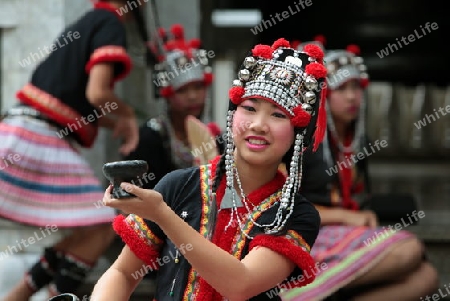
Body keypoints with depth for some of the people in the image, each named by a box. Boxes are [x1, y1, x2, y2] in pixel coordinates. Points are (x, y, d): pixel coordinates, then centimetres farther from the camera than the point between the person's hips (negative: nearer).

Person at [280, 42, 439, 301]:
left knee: (426, 277, -20)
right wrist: (344, 216, -13)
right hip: (307, 236, -7)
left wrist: (365, 217, 1)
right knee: (409, 249, -28)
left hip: (350, 236, 7)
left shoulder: (359, 142, 16)